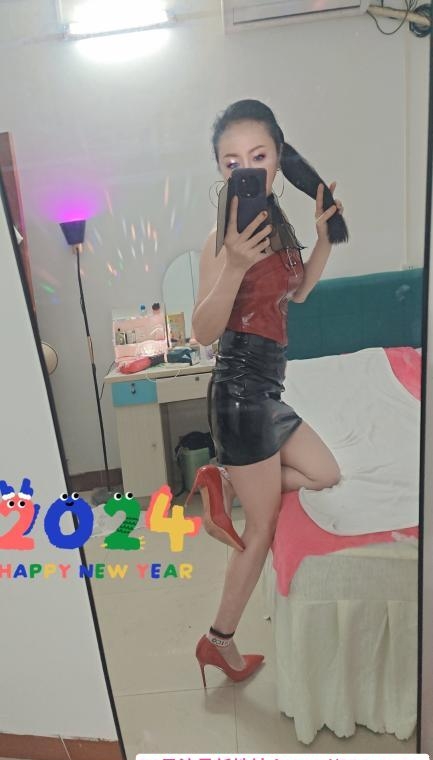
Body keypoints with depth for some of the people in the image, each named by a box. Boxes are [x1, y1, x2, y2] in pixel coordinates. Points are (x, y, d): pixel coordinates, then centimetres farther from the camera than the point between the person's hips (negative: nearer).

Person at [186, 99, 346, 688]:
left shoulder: (277, 223, 8)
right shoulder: (226, 235, -16)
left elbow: (297, 292, 20)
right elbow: (204, 331, -22)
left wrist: (325, 237, 8)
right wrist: (234, 265, -35)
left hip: (267, 390, 8)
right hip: (241, 392, -8)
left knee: (327, 476, 22)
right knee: (263, 531, 6)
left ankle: (225, 483, 17)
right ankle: (220, 642, 27)